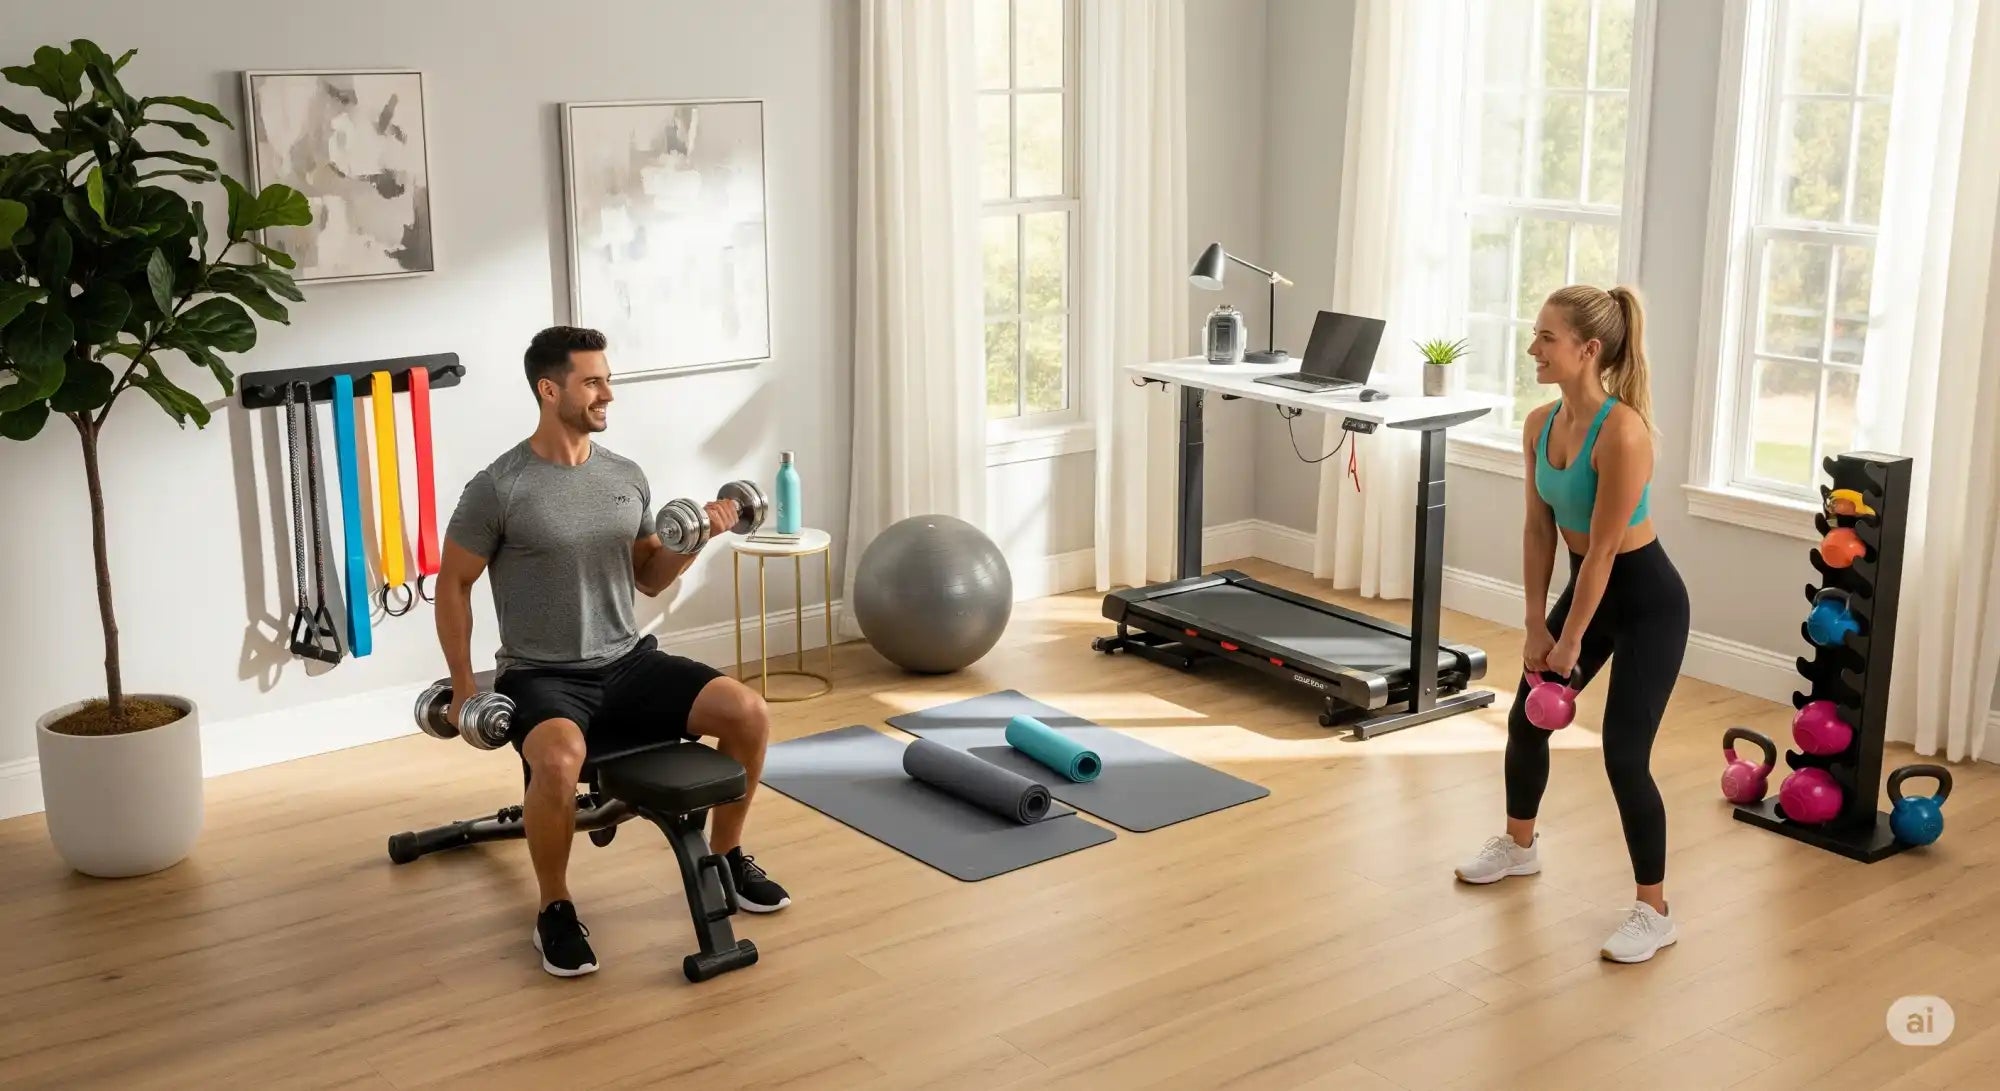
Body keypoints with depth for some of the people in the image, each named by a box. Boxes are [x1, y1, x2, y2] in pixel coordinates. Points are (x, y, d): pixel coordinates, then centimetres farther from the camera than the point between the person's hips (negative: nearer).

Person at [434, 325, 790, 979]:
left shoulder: (627, 477, 6)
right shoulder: (499, 489, -11)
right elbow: (453, 585, -2)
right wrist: (464, 688, -4)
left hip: (628, 662, 5)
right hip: (541, 677, -5)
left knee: (749, 713, -15)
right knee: (558, 760, -39)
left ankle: (726, 856, 9)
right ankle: (555, 909, -12)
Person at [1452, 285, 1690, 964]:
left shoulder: (1622, 432, -29)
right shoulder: (1540, 424, -5)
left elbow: (1602, 550, -24)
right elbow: (1539, 531, 2)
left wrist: (1570, 643, -17)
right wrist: (1536, 627, 2)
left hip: (1647, 600, -8)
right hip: (1587, 586, 8)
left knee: (1624, 755, -9)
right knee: (1526, 718, 16)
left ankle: (1654, 913, 7)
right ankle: (1519, 846, 41)